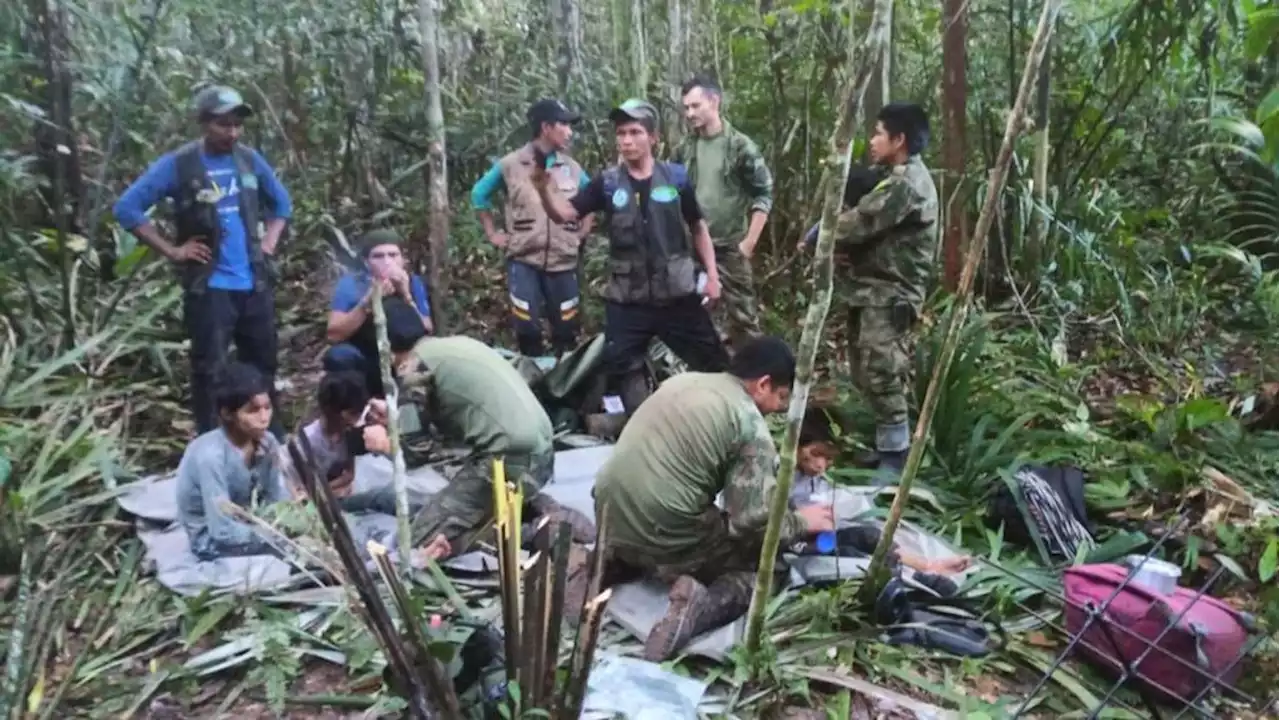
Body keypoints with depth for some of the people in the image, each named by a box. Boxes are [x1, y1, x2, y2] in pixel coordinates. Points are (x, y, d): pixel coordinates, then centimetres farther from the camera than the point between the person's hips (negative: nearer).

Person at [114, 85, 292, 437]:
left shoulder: (250, 159, 7)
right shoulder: (178, 164, -7)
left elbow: (281, 202, 22)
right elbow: (127, 207, -6)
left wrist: (270, 241, 9)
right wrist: (171, 250, -10)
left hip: (255, 284, 5)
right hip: (208, 287, -5)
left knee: (263, 365, 14)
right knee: (209, 370, -1)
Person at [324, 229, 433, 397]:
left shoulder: (414, 284, -7)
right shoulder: (350, 284, -12)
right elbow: (333, 335, -22)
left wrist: (406, 297, -28)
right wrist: (368, 302, -32)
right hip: (363, 365, -2)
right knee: (339, 355, -31)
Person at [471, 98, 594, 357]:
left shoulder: (572, 168, 6)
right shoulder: (510, 164, -3)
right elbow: (479, 194, 10)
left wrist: (583, 231, 10)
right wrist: (492, 233, 7)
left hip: (563, 263, 3)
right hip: (523, 262, -2)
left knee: (566, 331, 8)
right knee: (527, 330, -2)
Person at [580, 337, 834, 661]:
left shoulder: (681, 380, 13)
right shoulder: (750, 423, -9)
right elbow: (753, 519, -13)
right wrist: (800, 522, 7)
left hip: (612, 520, 7)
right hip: (666, 536, -7)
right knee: (771, 562, 12)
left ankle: (608, 566, 12)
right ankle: (702, 606, -13)